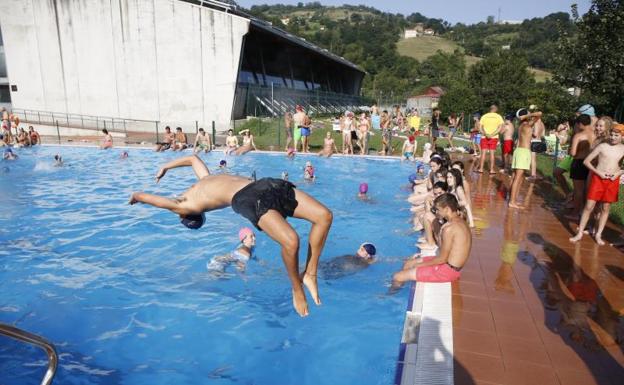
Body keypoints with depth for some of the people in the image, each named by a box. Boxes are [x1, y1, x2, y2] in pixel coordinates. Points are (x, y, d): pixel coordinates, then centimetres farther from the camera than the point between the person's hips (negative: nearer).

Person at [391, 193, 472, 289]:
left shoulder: (449, 228, -25)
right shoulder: (460, 221, 6)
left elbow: (442, 259, -19)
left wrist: (420, 265, -8)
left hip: (447, 270, -10)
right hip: (451, 266, 10)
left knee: (397, 277, -7)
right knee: (408, 264, 22)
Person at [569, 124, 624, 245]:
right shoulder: (602, 146, -4)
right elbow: (586, 161, -4)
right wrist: (598, 172, -12)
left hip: (613, 181, 2)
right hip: (598, 178, -2)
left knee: (606, 208, 9)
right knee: (589, 206, -3)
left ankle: (598, 234, 20)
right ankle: (580, 233, 4)